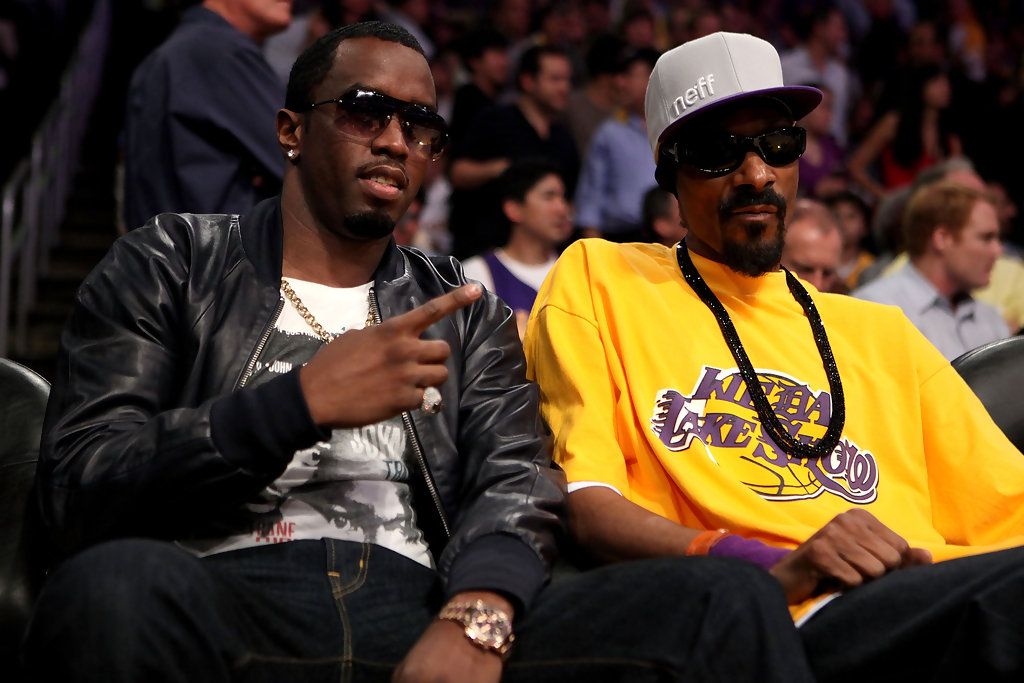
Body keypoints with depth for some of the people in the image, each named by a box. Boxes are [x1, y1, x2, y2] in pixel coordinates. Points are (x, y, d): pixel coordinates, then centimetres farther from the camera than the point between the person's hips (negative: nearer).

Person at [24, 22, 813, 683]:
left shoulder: (466, 311, 22)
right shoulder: (169, 265, 12)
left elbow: (515, 481, 5)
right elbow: (82, 491, 0)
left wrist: (476, 618, -18)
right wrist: (302, 402, -11)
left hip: (427, 619, 2)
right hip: (228, 611, -1)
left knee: (724, 598, -22)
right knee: (117, 585, -38)